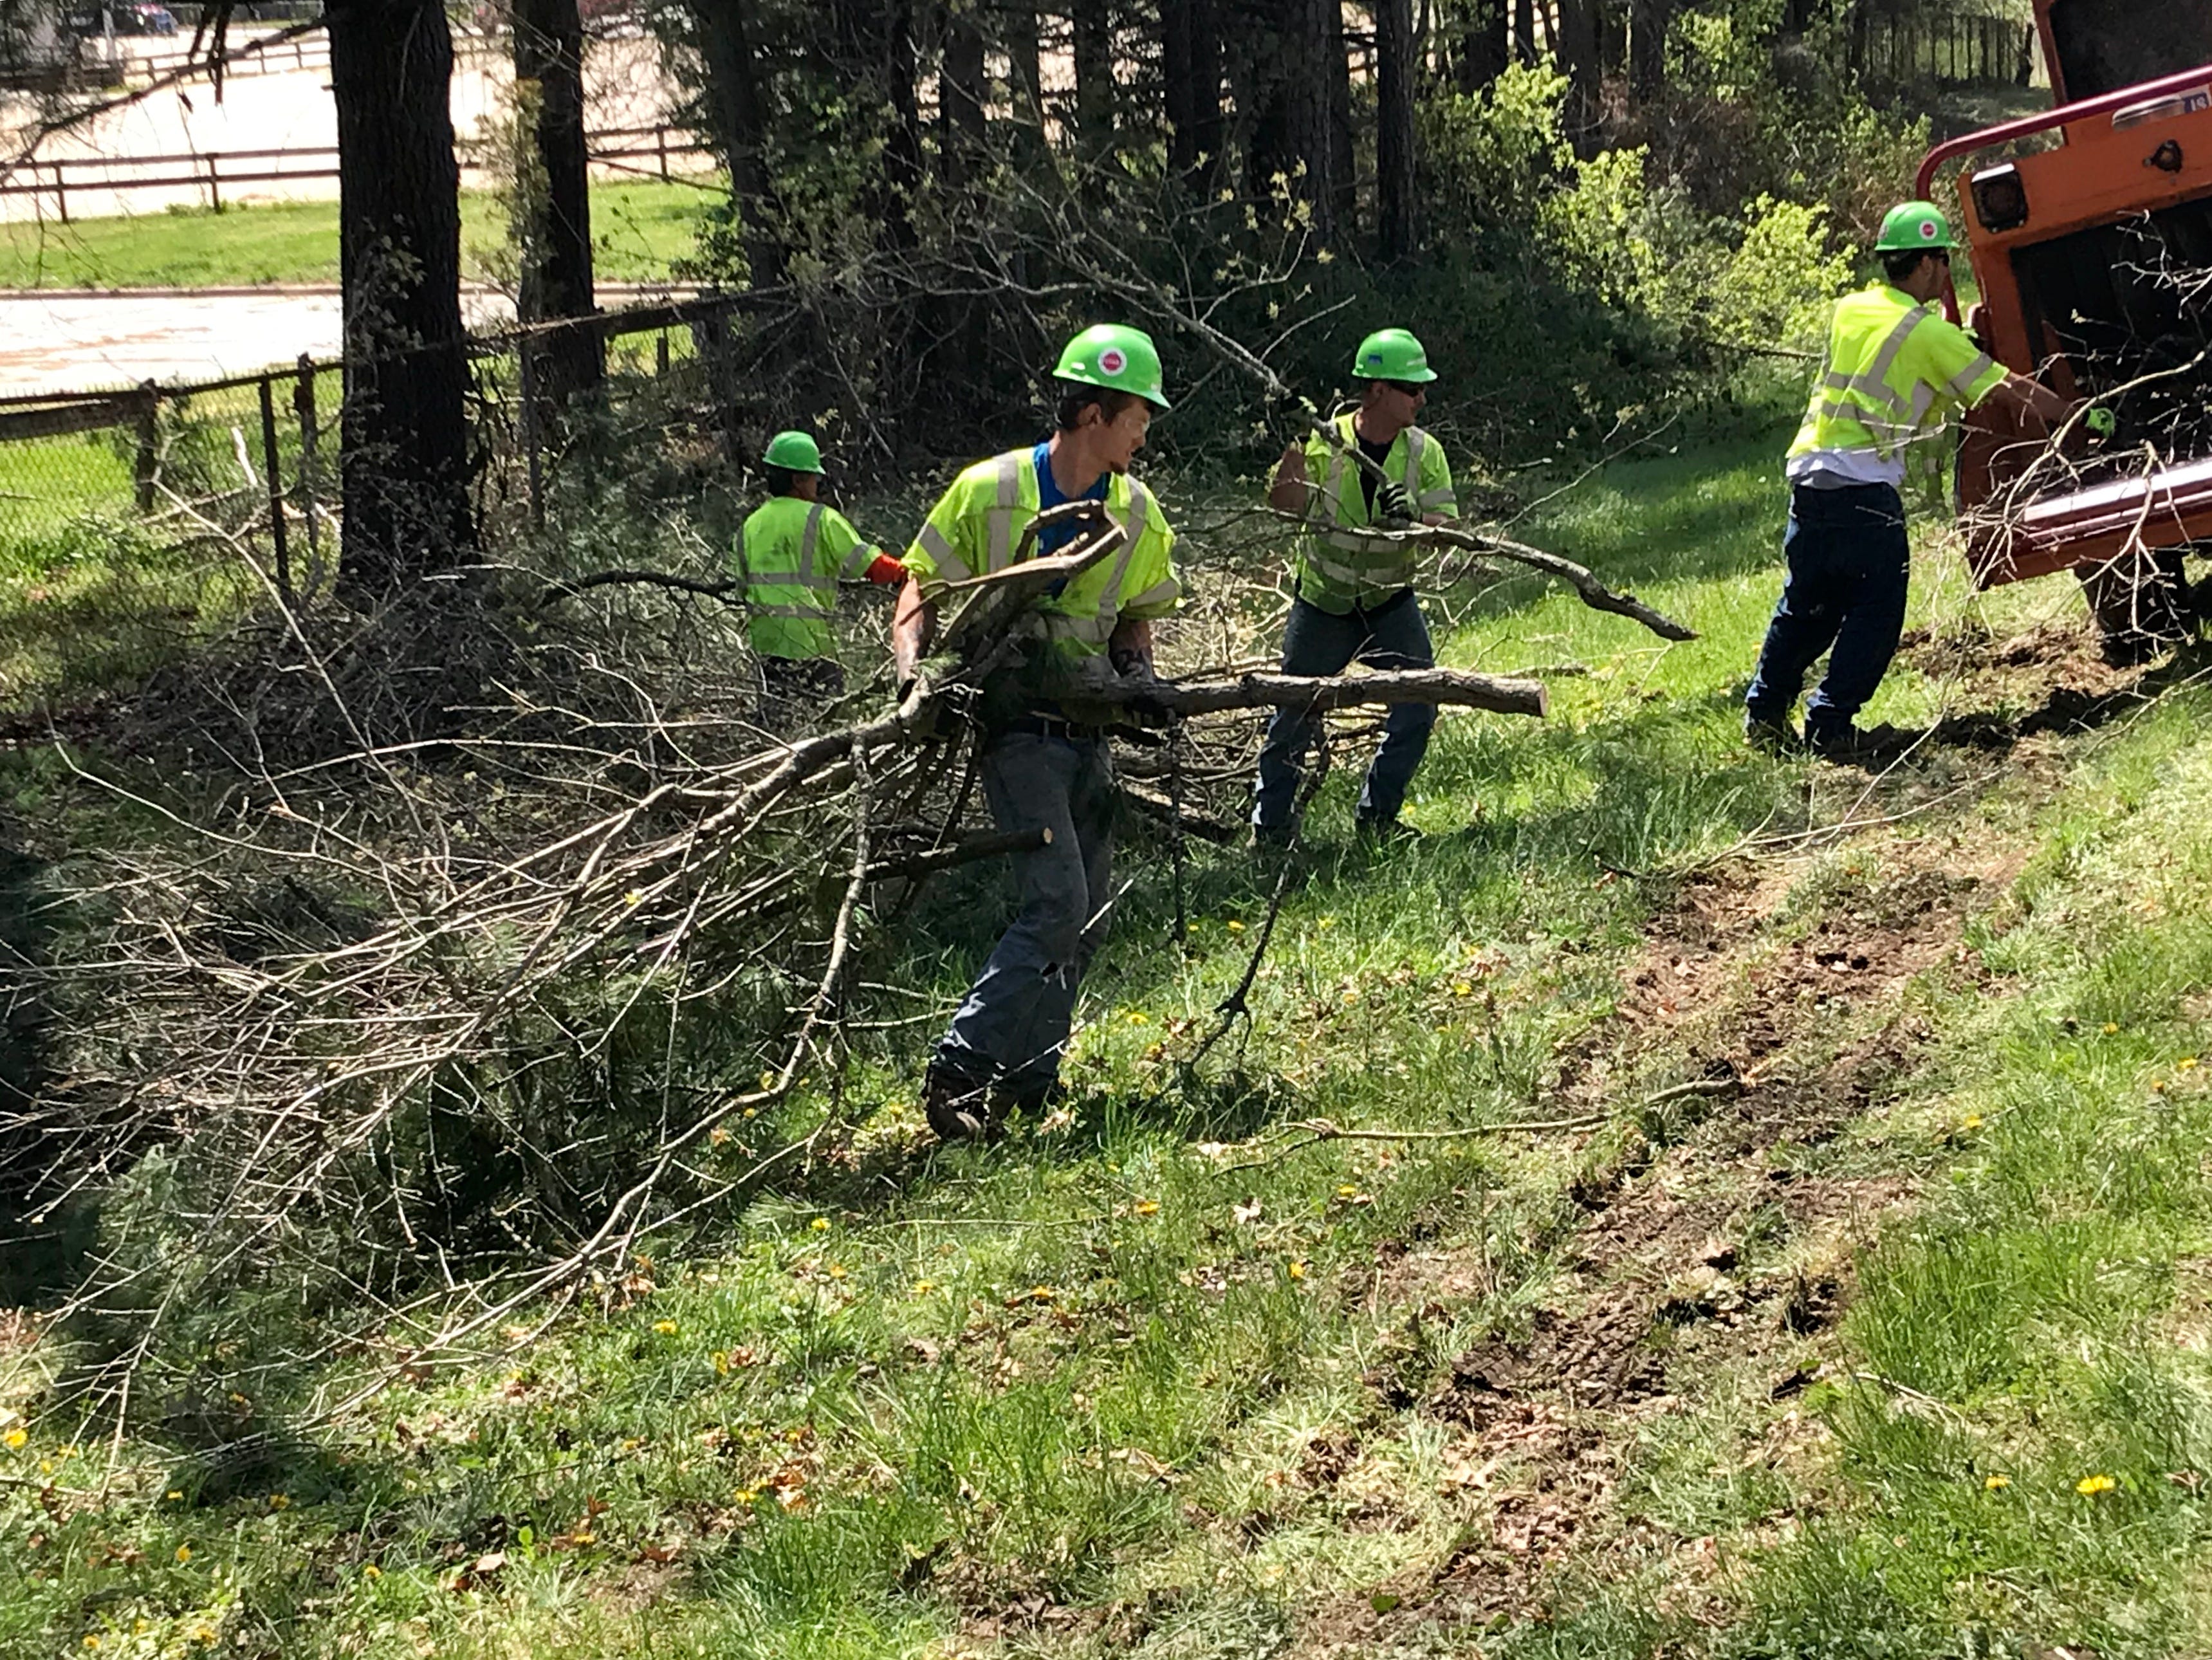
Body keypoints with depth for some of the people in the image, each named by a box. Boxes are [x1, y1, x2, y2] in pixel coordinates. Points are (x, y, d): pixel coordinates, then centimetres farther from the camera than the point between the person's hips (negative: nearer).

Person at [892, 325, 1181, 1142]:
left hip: (1089, 731, 7)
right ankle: (958, 1069, -14)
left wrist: (1138, 674, -3)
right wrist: (913, 671, -22)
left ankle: (1026, 1083, 19)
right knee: (1056, 902, -19)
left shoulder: (1138, 515, 7)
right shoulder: (988, 492, -9)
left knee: (1086, 919, 8)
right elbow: (920, 597, -4)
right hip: (1015, 728, -7)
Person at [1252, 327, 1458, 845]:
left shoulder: (1425, 452, -6)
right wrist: (1297, 447, -35)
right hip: (1323, 606, -2)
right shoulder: (1326, 442, -12)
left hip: (1391, 602, 2)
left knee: (1419, 706, -6)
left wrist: (1413, 516, -34)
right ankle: (1270, 823, 18)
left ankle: (1378, 815, 12)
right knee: (1295, 717, 3)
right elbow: (1284, 504, -20)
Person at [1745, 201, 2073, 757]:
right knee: (1875, 611, 3)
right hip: (1866, 488, -7)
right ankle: (1831, 722, -1)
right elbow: (2012, 391, -1)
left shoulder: (1849, 310, 13)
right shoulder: (1930, 335, -5)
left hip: (1808, 469, 7)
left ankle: (1764, 714, 20)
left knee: (1807, 605, 18)